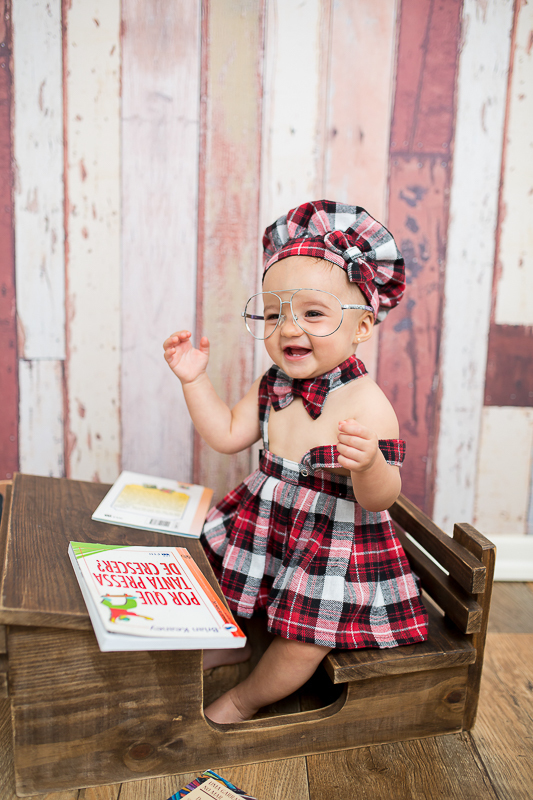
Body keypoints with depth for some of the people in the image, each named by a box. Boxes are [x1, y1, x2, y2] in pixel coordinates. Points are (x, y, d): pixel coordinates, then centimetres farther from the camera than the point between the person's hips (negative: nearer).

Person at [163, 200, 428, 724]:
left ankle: (245, 699, 34)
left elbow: (380, 498, -26)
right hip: (266, 524, 6)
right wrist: (195, 380, -6)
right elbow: (226, 436, 1)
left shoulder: (367, 404, -27)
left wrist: (368, 465, -48)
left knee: (303, 641, 1)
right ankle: (231, 645, 55)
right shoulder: (273, 386, -7)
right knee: (225, 572, 23)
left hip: (335, 544, -6)